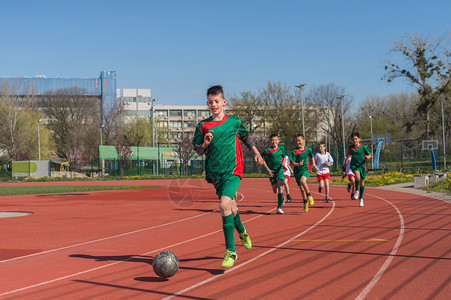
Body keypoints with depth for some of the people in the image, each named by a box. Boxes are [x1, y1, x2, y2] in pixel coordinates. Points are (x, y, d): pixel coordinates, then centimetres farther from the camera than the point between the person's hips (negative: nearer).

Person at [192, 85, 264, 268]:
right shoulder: (203, 126, 5)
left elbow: (246, 137, 21)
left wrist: (256, 154, 25)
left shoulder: (234, 121, 3)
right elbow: (198, 151, 6)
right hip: (215, 172, 3)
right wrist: (205, 144, -14)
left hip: (233, 170, -3)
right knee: (231, 207, 15)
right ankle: (242, 232, 48)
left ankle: (230, 251, -15)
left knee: (224, 205, -21)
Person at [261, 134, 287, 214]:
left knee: (280, 188, -16)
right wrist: (268, 169, -10)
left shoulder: (281, 148, 1)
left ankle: (279, 207, -12)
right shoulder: (267, 151, -8)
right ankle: (282, 198, 40)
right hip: (272, 172, 0)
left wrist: (283, 163, -3)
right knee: (275, 191, 5)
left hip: (280, 171, 0)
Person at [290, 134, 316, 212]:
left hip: (306, 169, -1)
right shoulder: (294, 152, -9)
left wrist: (313, 163, 13)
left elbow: (311, 156, 23)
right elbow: (291, 163, -16)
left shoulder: (308, 149, 0)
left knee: (302, 181, -32)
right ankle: (305, 202, 32)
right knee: (301, 189, 9)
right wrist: (298, 164, -32)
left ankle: (309, 196, -13)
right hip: (297, 171, 1)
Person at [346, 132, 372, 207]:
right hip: (354, 165, 0)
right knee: (357, 177, -31)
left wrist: (368, 157, -20)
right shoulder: (351, 147, 2)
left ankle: (361, 198, 27)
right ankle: (356, 190, -5)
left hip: (362, 166, 0)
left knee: (362, 183, 9)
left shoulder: (363, 147, -6)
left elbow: (369, 154, 1)